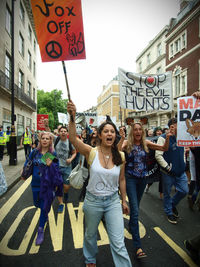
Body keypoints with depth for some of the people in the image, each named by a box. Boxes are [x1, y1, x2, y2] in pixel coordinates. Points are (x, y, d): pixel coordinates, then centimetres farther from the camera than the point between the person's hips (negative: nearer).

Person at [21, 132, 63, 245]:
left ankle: (41, 230, 25)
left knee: (44, 207, 4)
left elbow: (57, 169, -8)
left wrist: (50, 165, -26)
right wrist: (24, 174, 14)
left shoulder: (53, 154, -11)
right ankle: (45, 214, 56)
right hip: (36, 183, 4)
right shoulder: (35, 152, -3)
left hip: (48, 184, -4)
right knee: (37, 203, 21)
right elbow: (28, 163, 11)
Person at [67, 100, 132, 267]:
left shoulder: (120, 156, -7)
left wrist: (124, 200, 10)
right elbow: (73, 138, -33)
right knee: (90, 235, 25)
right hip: (93, 201, 0)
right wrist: (72, 117, -45)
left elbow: (121, 180, 4)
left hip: (113, 201, 1)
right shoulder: (91, 152, -16)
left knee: (119, 243, 3)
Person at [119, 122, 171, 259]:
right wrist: (122, 139, -37)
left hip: (142, 178, 4)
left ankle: (131, 225, 49)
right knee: (135, 210, -7)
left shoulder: (146, 143, 0)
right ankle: (138, 246, 1)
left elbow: (165, 148, -1)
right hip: (130, 178, -4)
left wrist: (168, 138, -18)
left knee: (136, 206, 22)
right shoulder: (127, 143, -9)